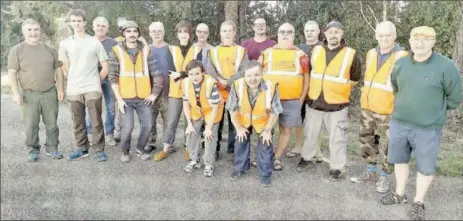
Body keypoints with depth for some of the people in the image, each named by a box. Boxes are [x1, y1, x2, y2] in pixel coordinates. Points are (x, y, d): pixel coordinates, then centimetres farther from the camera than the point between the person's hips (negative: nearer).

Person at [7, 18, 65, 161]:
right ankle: (33, 150, 18)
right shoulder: (16, 50, -1)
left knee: (51, 124, 7)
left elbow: (58, 70, 10)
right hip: (29, 95, -2)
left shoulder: (50, 50, 7)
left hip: (50, 93, 2)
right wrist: (16, 93, -9)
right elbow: (12, 73, -2)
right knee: (31, 125, 4)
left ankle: (52, 148, 20)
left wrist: (60, 89, 3)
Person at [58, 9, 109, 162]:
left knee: (96, 122, 0)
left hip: (92, 89, -2)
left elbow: (105, 68, 3)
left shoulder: (95, 43, 0)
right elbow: (65, 68, 14)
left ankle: (99, 150, 11)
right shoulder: (65, 44, 5)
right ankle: (82, 149, 24)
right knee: (78, 123, 11)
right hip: (74, 90, 3)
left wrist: (95, 82, 6)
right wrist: (74, 81, 11)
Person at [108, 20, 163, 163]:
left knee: (147, 125, 4)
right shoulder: (116, 51, 0)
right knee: (127, 127, -7)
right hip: (125, 98, -2)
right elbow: (113, 77, -3)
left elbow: (156, 73, 6)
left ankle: (140, 148, 29)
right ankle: (124, 151, 20)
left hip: (144, 97, 2)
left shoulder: (146, 50, 6)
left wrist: (154, 93, 0)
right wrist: (119, 98, -9)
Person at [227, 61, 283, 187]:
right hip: (243, 121, 2)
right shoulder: (237, 86, -31)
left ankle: (265, 174, 22)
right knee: (240, 143, 12)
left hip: (263, 122, -1)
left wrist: (267, 130, -11)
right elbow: (232, 109, -15)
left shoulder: (271, 88, -34)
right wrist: (238, 127, -8)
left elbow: (275, 112, -18)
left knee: (265, 146, 2)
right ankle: (240, 169, 34)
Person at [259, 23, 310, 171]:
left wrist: (302, 98, 3)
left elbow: (306, 78, 9)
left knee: (286, 129, 8)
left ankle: (277, 158, 22)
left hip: (292, 101, 1)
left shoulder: (300, 55, 7)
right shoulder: (267, 53, 7)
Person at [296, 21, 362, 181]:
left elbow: (355, 78, 7)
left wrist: (339, 88, 9)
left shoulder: (351, 54, -7)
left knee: (337, 138, 4)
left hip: (337, 105, -3)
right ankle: (307, 158, 36)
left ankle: (337, 168, 20)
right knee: (310, 134, 17)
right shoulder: (316, 50, 2)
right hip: (314, 102, 4)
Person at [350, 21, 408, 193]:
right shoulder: (371, 54, 7)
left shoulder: (402, 57, -13)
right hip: (368, 108, 6)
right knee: (366, 141, 16)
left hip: (388, 111, -6)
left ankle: (384, 177, 22)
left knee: (387, 146, 5)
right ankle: (370, 172, 32)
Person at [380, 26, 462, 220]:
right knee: (399, 160, 17)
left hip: (428, 128, -4)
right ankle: (399, 194, 36)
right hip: (398, 123, 4)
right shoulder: (400, 64, 0)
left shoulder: (445, 67, -13)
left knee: (425, 167, 9)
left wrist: (434, 110, 7)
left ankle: (418, 203, 27)